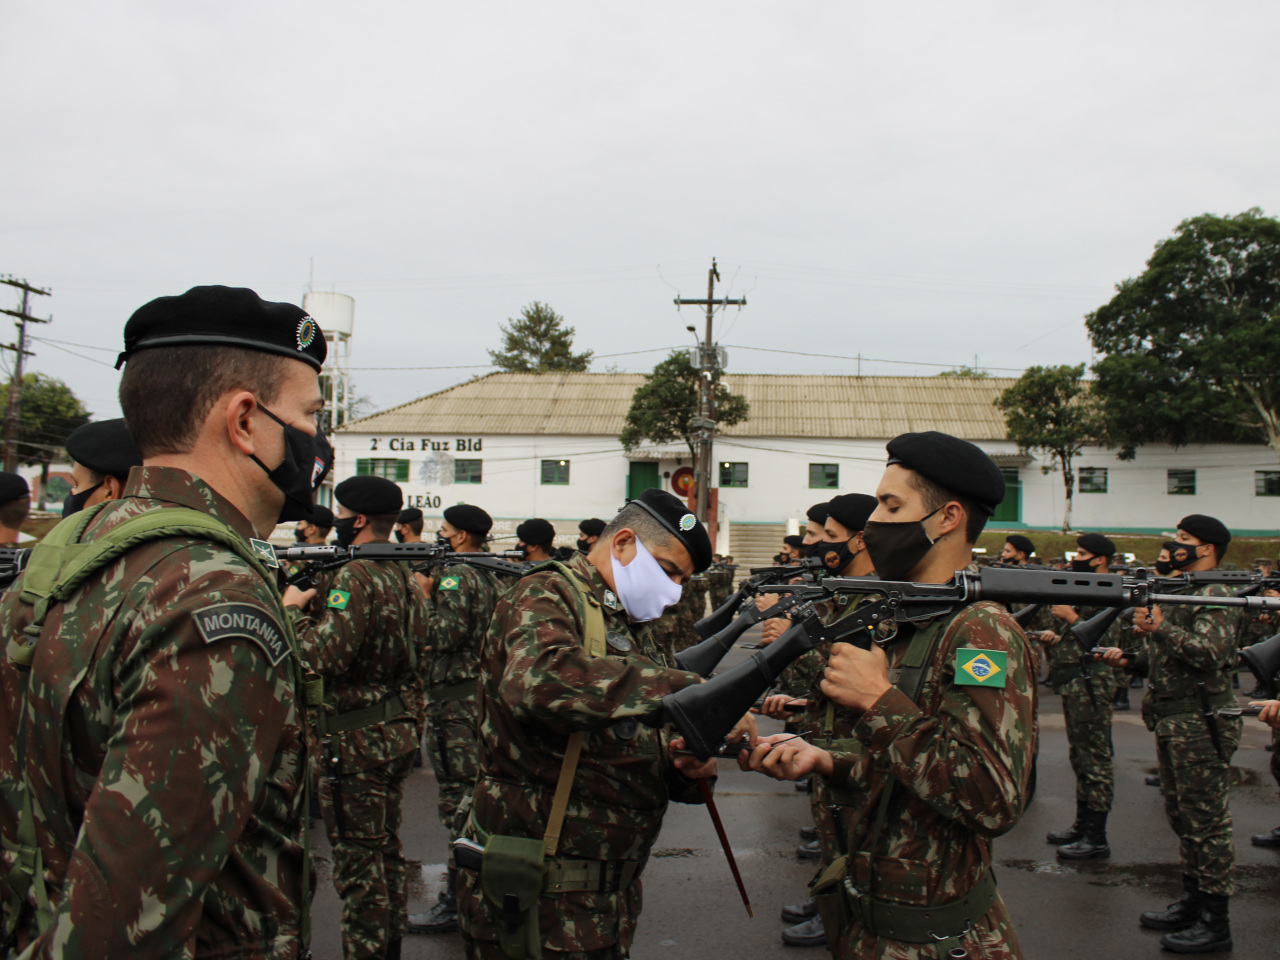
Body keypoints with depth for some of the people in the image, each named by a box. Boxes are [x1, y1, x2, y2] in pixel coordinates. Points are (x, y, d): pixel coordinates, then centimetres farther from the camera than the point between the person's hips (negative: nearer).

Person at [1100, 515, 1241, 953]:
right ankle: (1192, 903, 27)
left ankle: (1215, 922, 6)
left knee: (1206, 820, -2)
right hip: (1172, 721, 10)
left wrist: (1160, 628, -30)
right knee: (1183, 817, 16)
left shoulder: (1215, 595, -12)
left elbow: (1210, 654, -25)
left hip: (1200, 723, -10)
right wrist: (1129, 657, 9)